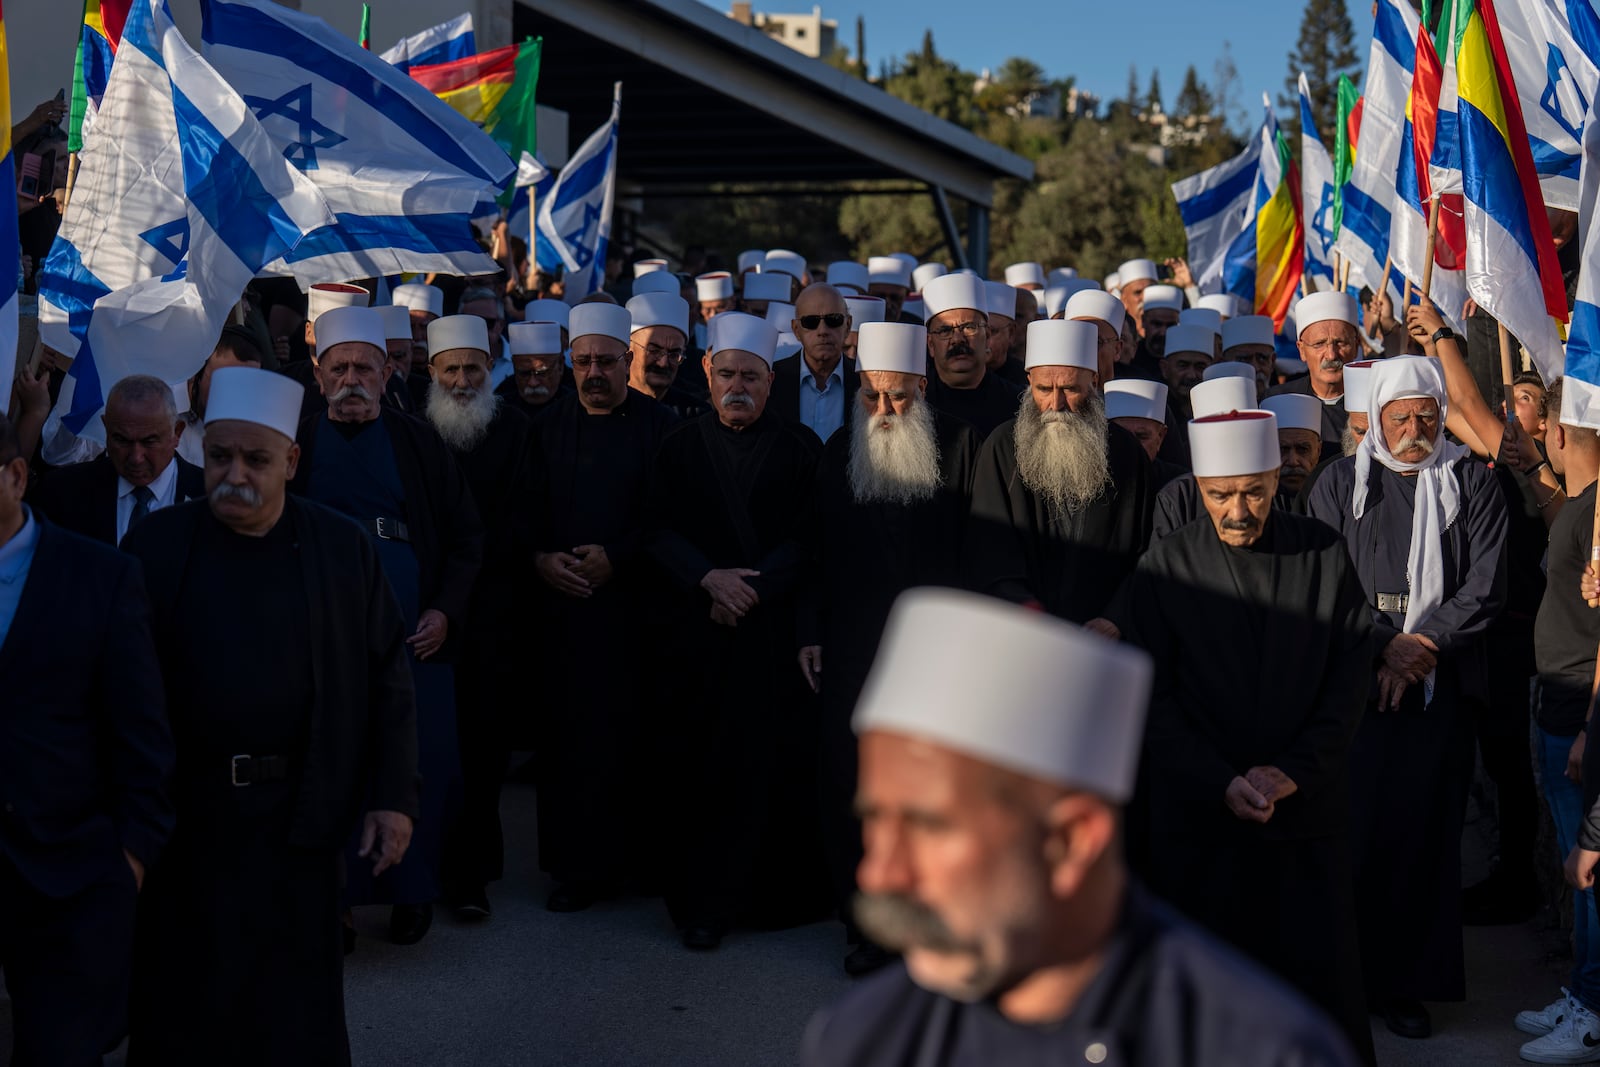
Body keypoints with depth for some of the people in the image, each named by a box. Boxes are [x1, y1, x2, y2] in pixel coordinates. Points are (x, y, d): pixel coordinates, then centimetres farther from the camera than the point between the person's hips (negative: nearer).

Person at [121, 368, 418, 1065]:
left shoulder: (340, 549, -1)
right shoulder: (156, 547, -2)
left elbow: (385, 679, 1)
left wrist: (394, 796, -4)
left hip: (301, 817, 0)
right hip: (186, 818, 0)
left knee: (296, 1009, 11)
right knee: (185, 1011, 11)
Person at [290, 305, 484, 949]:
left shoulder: (418, 444, 9)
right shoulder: (295, 445, 9)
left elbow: (466, 533, 9)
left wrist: (445, 611, -2)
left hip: (414, 635, 0)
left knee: (422, 766, -1)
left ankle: (411, 890, 14)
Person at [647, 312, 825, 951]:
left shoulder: (799, 448, 8)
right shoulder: (681, 447, 12)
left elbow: (805, 538, 1)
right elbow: (661, 530, 5)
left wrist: (752, 588, -11)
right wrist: (709, 577, -12)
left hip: (775, 628, -1)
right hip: (698, 629, 1)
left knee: (769, 764, -5)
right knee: (704, 768, -2)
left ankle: (776, 890, 5)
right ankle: (705, 904, 5)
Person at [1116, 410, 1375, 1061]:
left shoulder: (1324, 555, 1)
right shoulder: (1165, 567, -2)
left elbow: (1350, 679, 1)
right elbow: (1152, 696, -2)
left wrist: (1292, 772, -10)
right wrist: (1220, 783, -12)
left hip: (1309, 807, 1)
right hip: (1196, 811, 0)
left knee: (1320, 971, 4)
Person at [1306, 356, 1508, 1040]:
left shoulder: (1470, 485, 8)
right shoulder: (1340, 484, 7)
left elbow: (1485, 585, 1)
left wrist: (1421, 644, -9)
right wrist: (1382, 649, -8)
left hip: (1439, 686, 0)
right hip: (1352, 680, 0)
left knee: (1422, 831, 1)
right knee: (1350, 825, -2)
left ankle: (1405, 982, 11)